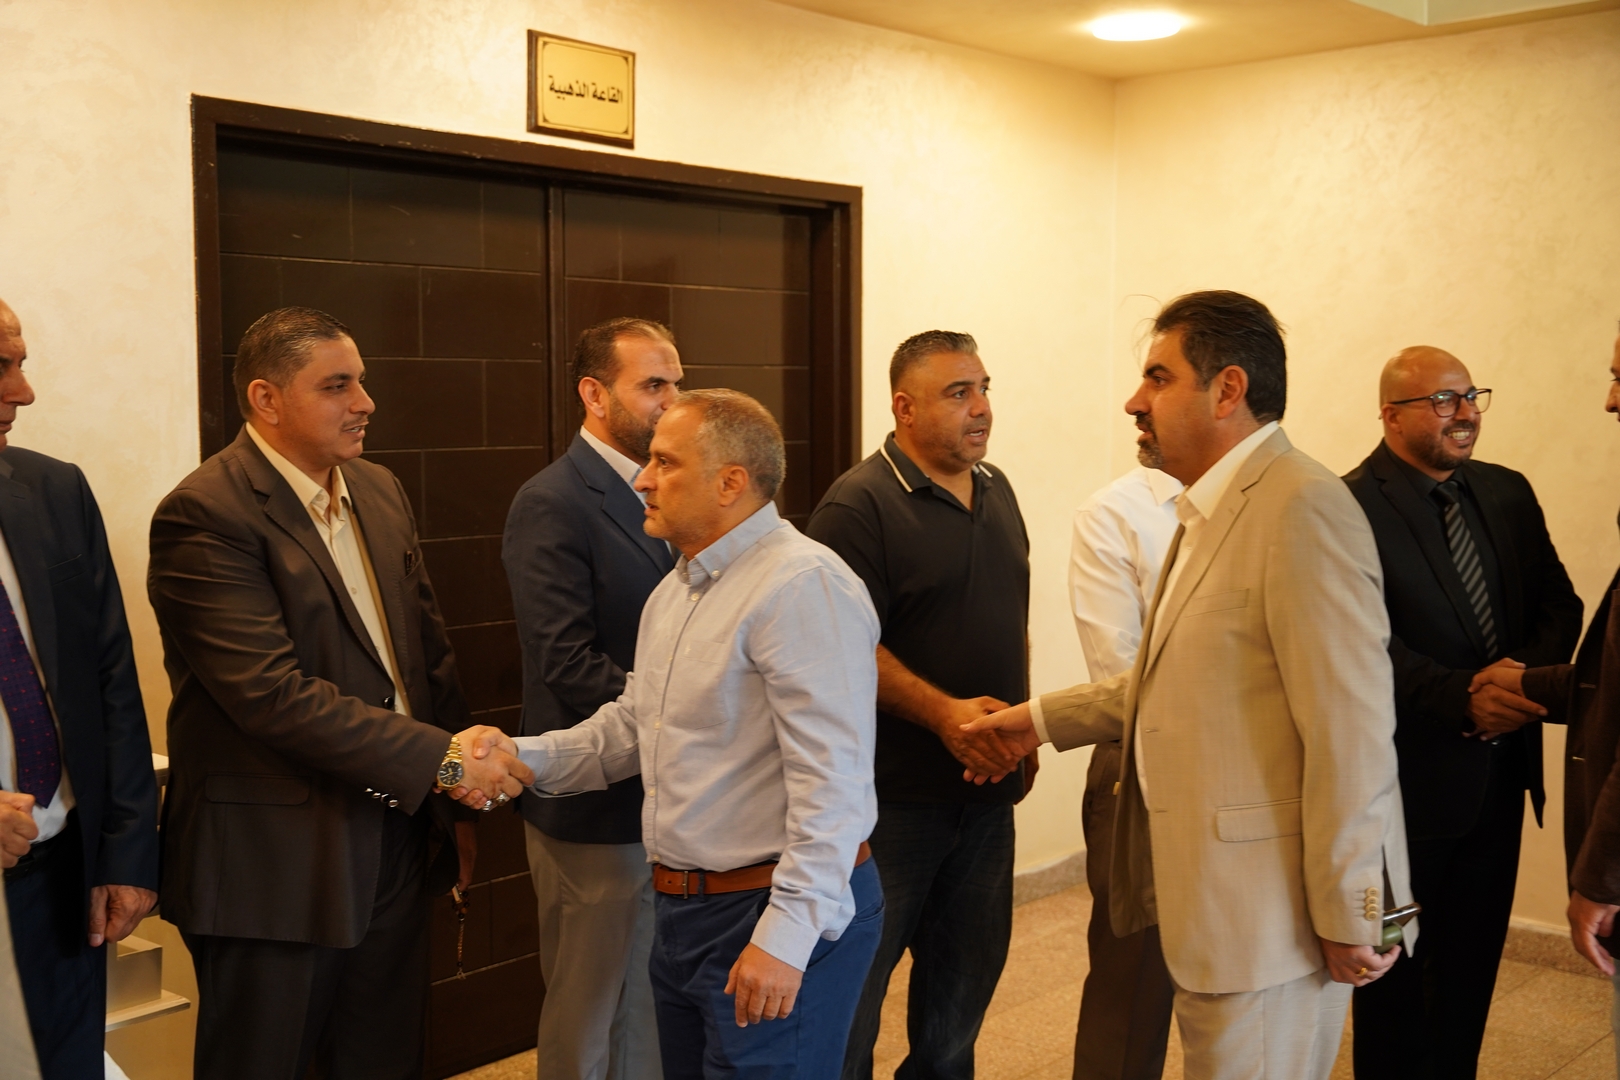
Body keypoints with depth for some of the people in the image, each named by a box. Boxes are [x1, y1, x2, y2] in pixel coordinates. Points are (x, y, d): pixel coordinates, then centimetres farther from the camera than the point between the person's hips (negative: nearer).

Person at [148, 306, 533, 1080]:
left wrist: (455, 803, 11)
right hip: (276, 862, -7)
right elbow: (273, 693, -24)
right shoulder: (205, 515, -16)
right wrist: (445, 761, -22)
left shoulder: (380, 493, 8)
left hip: (397, 839, 7)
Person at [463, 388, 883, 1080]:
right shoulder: (675, 590, 13)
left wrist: (787, 935, -25)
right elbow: (630, 726, 19)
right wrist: (521, 757, 3)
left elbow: (831, 780, -24)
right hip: (684, 911, 9)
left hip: (785, 918, -9)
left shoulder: (804, 586, -19)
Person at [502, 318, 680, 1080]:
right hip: (598, 810, -7)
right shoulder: (552, 504, -15)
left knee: (658, 1011, 18)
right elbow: (570, 665, -21)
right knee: (592, 1019, 8)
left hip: (670, 797, 7)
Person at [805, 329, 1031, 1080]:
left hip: (987, 788, 7)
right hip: (897, 793, -7)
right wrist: (943, 713, -27)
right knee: (859, 977, 6)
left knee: (967, 971, 18)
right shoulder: (860, 505, -14)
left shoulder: (996, 491, 10)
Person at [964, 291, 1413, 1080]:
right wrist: (1045, 718, 18)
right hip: (1211, 895, 9)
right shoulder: (1213, 510, 12)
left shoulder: (1302, 508, -19)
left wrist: (1348, 917, -17)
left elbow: (1351, 729, -21)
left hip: (1268, 909, -9)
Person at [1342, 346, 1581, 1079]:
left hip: (1499, 771, 6)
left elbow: (1558, 603, 7)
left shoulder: (1507, 493, 7)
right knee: (1397, 965, 11)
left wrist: (1526, 672, -13)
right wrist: (1461, 699, -28)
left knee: (1472, 963, 17)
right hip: (1409, 779, -6)